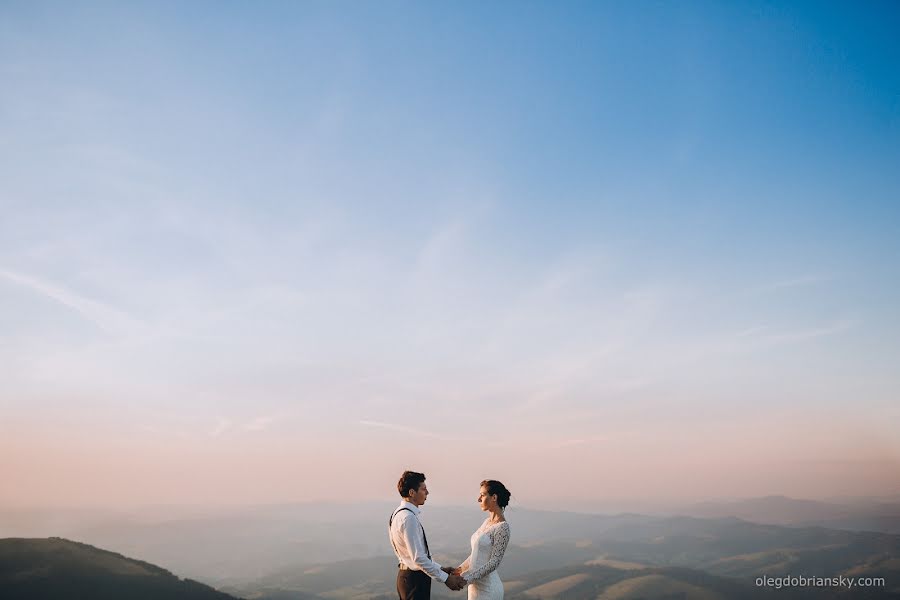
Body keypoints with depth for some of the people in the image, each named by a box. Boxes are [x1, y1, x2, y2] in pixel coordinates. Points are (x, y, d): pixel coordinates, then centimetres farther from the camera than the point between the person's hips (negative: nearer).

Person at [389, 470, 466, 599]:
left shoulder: (399, 514, 9)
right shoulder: (408, 518, -22)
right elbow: (418, 557, -24)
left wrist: (440, 569, 14)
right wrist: (445, 578, -18)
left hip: (406, 575, 10)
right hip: (415, 579, -10)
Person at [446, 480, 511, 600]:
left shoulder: (502, 527, -16)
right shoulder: (487, 521, 9)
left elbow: (495, 561, -19)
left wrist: (467, 578, -20)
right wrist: (460, 569, 7)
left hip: (487, 587, -8)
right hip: (476, 584, 8)